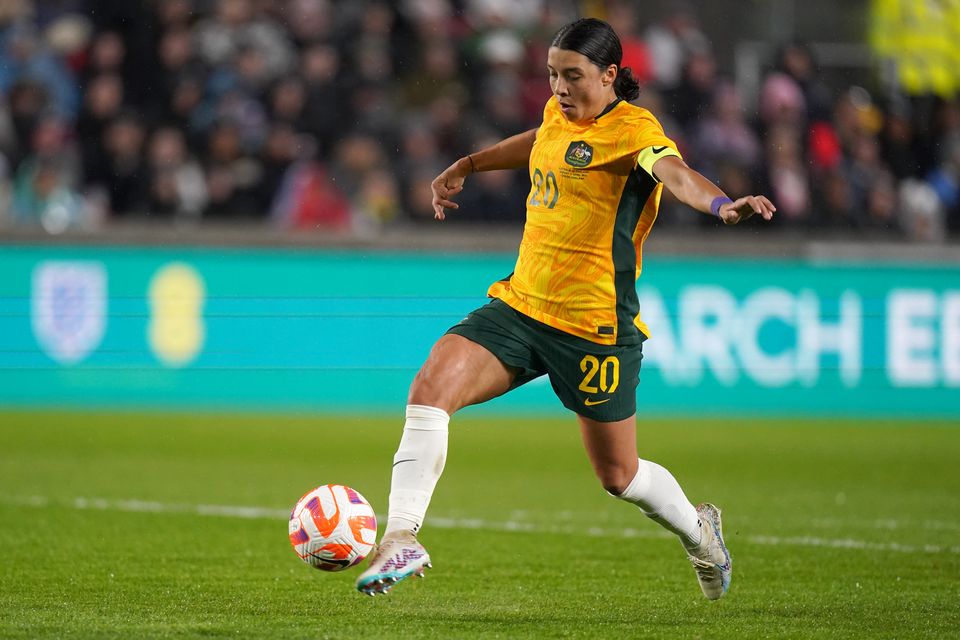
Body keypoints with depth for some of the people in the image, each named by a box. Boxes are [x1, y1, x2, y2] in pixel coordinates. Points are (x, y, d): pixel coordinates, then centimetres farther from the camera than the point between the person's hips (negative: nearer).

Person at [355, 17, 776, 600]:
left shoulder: (633, 129, -15)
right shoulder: (561, 114, 7)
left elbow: (673, 171, -37)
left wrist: (721, 204, -58)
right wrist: (467, 167, 42)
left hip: (594, 327, -6)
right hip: (520, 304, 6)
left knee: (619, 475, 9)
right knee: (432, 386, -17)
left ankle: (698, 531, 40)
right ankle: (402, 538, -14)